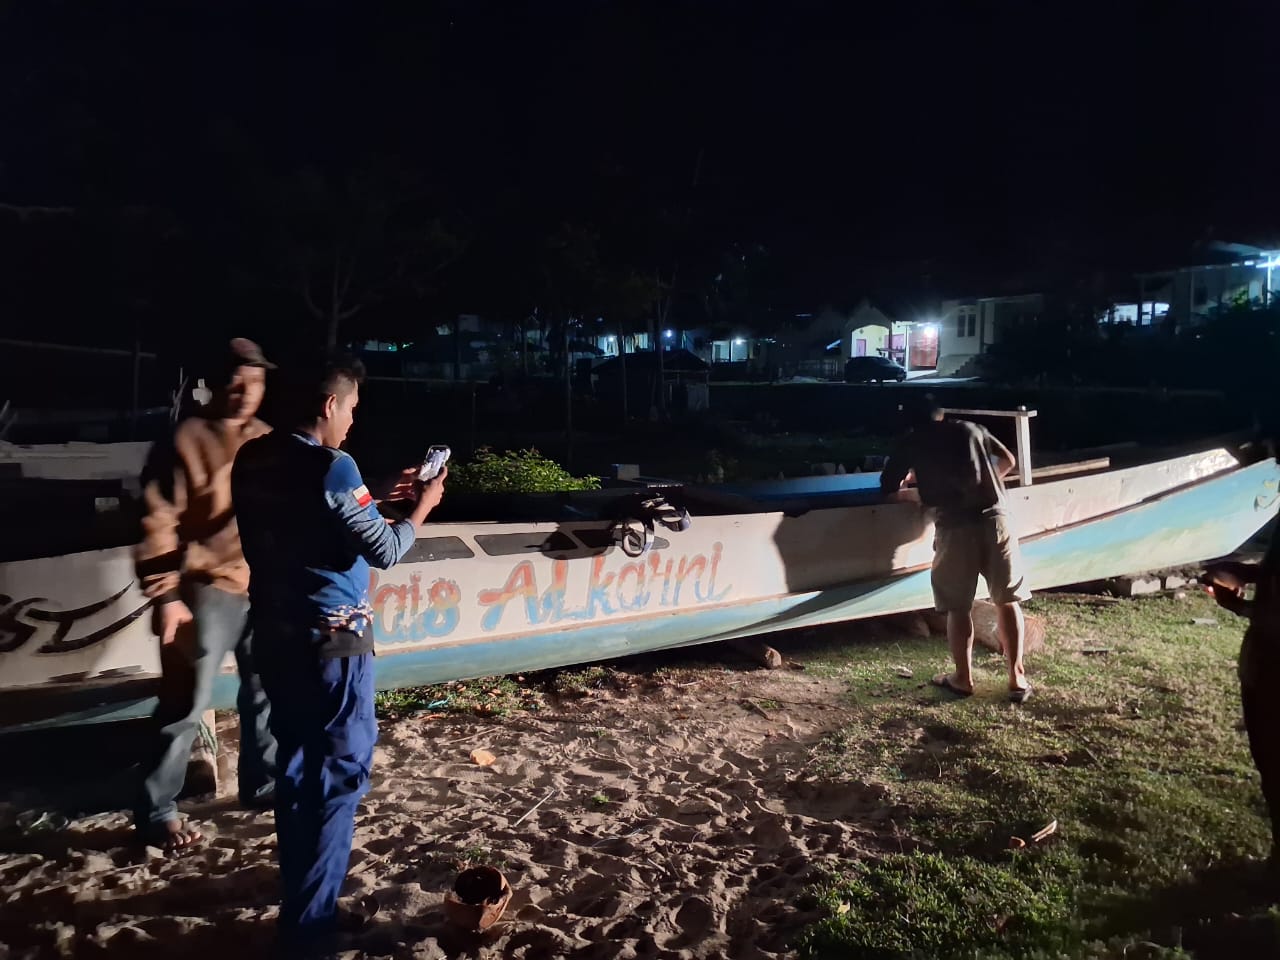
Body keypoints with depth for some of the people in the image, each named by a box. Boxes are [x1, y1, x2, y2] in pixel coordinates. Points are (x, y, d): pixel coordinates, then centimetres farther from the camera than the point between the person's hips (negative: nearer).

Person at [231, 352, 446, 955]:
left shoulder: (253, 460, 5)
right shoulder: (332, 468, -19)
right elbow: (385, 551, -16)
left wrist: (378, 498, 18)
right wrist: (423, 505, 0)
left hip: (275, 633, 8)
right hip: (331, 640, -8)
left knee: (295, 764, 20)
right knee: (338, 773, 4)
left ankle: (297, 891, 36)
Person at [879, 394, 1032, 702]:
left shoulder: (909, 443, 11)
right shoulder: (971, 429, 20)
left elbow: (887, 487, 14)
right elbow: (1008, 461, 30)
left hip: (954, 526, -3)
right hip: (994, 518, 3)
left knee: (958, 607, 11)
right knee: (1008, 600, 12)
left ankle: (963, 678, 18)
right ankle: (1017, 678, 16)